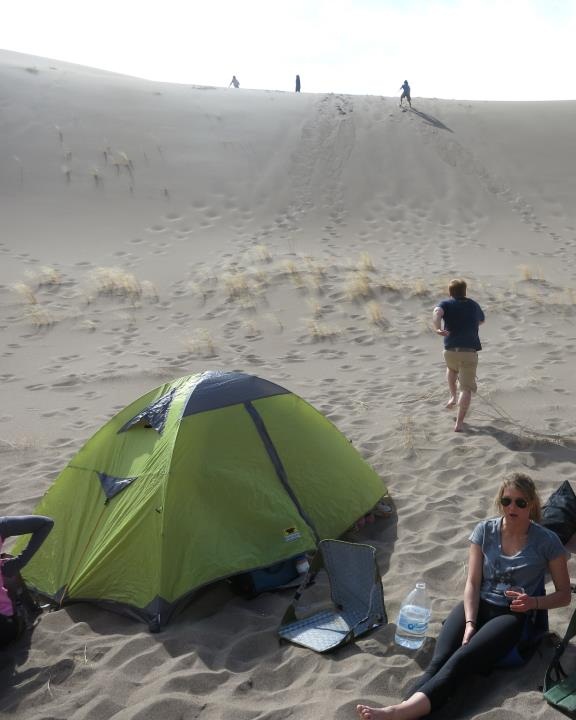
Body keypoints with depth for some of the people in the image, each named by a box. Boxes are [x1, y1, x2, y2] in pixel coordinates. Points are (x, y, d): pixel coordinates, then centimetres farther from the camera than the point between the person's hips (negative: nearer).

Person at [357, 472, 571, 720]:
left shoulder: (547, 541, -5)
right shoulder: (484, 531, 2)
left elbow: (564, 594, 3)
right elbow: (472, 583, 0)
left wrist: (533, 602, -17)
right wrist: (470, 623, -14)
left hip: (513, 615, -4)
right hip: (478, 606, 4)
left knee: (461, 661, -32)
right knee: (438, 661, -25)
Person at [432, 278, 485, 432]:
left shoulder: (446, 304, 6)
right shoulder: (473, 305, 15)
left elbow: (437, 312, -19)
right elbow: (482, 320, 35)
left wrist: (437, 329, -35)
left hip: (450, 351, 1)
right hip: (469, 352, -1)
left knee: (451, 369, 37)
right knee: (466, 388, -3)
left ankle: (453, 397, 40)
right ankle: (459, 423, -14)